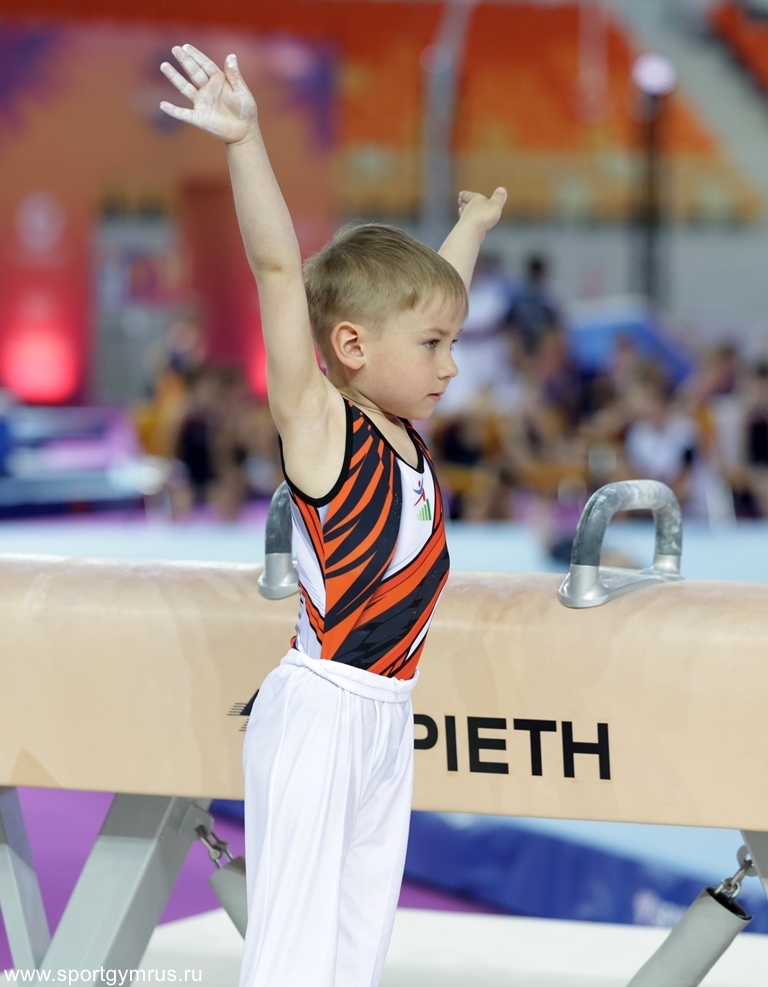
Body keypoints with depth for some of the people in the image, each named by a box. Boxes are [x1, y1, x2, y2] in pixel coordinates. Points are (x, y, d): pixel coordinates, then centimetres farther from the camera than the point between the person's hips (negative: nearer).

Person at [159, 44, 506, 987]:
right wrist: (246, 142, -32)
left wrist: (474, 225, 42)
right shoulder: (317, 426, -11)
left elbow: (427, 289, 27)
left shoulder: (401, 424, 8)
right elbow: (280, 272, -23)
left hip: (387, 714, 8)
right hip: (319, 712, -8)